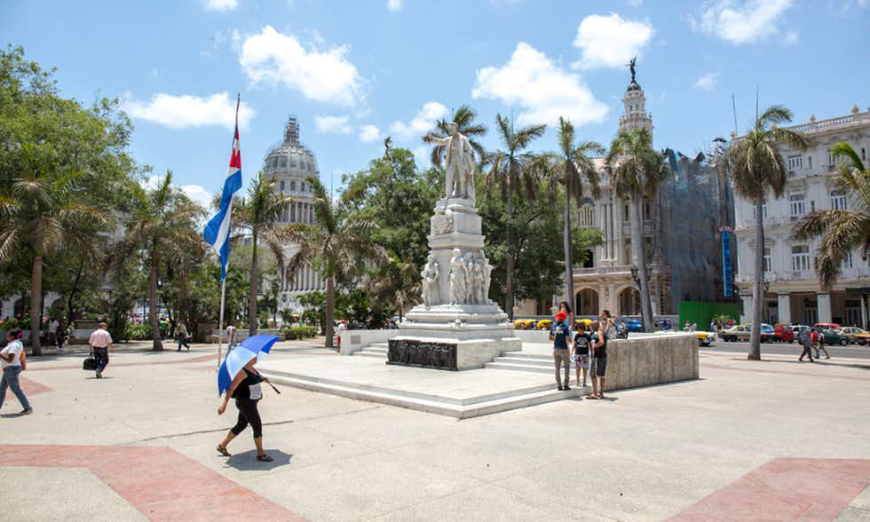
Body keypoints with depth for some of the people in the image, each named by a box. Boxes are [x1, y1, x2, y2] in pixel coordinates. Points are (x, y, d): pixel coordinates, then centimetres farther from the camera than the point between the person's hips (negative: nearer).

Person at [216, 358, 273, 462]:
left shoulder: (252, 368, 6)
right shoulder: (242, 371, -21)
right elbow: (231, 388, -22)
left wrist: (263, 378, 13)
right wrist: (224, 404, -25)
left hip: (251, 402, 9)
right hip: (245, 403, -9)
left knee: (241, 425, 19)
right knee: (258, 426, -4)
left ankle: (222, 446, 35)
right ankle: (260, 454, 7)